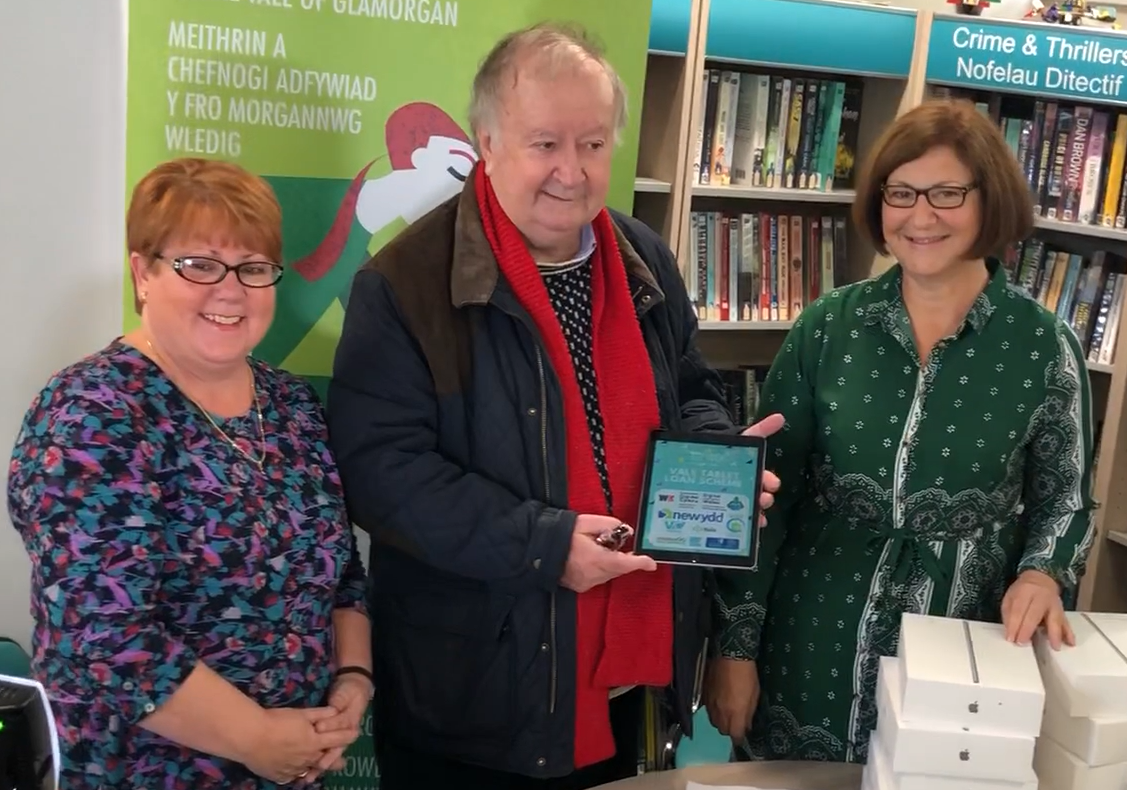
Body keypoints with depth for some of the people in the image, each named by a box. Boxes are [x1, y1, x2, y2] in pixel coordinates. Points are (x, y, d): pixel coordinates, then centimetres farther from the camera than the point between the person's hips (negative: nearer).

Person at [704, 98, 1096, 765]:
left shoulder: (1044, 346, -6)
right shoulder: (828, 326, -4)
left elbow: (1066, 501, 5)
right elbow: (766, 490, -1)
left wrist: (1042, 575, -17)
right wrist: (736, 644, -2)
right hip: (812, 643, 1)